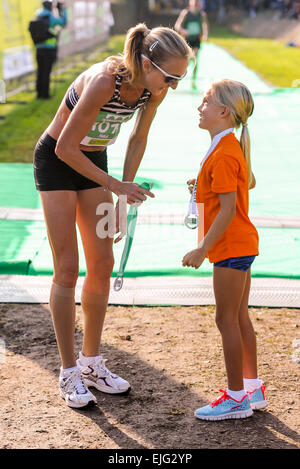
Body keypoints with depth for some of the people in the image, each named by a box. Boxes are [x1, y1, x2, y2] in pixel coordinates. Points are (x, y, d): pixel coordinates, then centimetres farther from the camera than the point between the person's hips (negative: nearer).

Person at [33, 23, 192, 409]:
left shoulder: (154, 88, -13)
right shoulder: (103, 81, -33)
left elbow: (138, 139, 3)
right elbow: (65, 149, -27)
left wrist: (124, 197, 2)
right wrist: (116, 186, -25)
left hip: (92, 160, 7)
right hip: (56, 161, -6)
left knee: (102, 265, 5)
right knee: (67, 268, -6)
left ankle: (91, 363, 17)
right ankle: (69, 373, 4)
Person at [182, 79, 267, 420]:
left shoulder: (223, 155, -20)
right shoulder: (234, 147, 12)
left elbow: (228, 210, -24)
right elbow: (250, 182, 26)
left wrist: (203, 249, -21)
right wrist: (206, 186, 18)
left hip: (231, 247, -10)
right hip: (241, 244, 10)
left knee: (227, 319, -4)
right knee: (240, 318, 15)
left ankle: (236, 398, 4)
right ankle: (252, 389, 24)